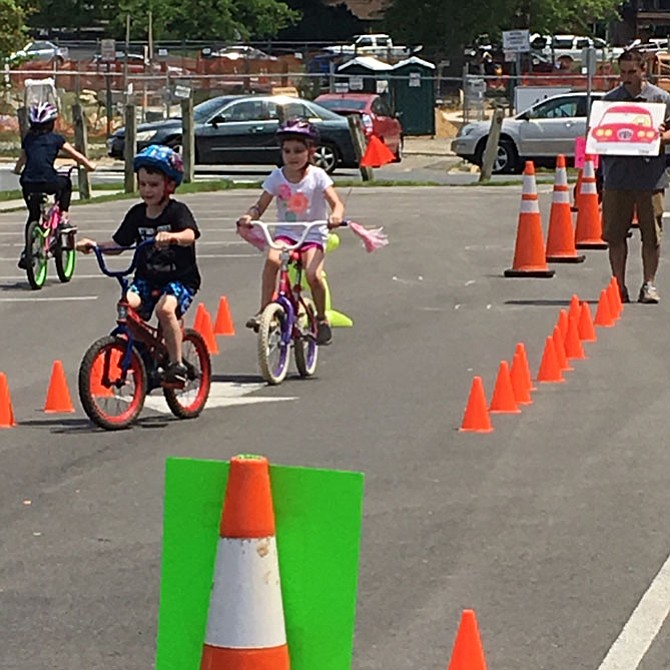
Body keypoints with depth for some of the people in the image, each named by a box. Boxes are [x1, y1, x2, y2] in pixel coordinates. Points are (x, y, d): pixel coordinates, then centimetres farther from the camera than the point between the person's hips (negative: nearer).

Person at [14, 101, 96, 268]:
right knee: (66, 183, 30)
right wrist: (89, 166, 28)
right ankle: (64, 219, 21)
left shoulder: (28, 139, 14)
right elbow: (77, 156, 11)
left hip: (28, 184, 3)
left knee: (33, 216, 21)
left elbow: (22, 159, 25)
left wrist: (17, 170, 47)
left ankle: (26, 252, 17)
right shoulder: (55, 139, 6)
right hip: (48, 182, -3)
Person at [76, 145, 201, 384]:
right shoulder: (137, 214, 8)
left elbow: (190, 235, -28)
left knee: (165, 308, -33)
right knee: (128, 304, -24)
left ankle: (177, 363, -18)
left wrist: (172, 237, -51)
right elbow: (117, 244, 10)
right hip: (147, 278, 5)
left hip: (180, 279, -5)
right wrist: (94, 244, -10)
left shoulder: (178, 211, -8)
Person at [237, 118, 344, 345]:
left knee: (313, 273, -26)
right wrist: (249, 215, -22)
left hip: (313, 234, -2)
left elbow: (336, 203, -13)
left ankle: (322, 319, -1)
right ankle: (263, 311, -23)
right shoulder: (276, 177, 1)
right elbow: (261, 205, 1)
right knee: (272, 259, -30)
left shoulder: (317, 176, -6)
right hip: (285, 232, 2)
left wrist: (336, 215, -37)